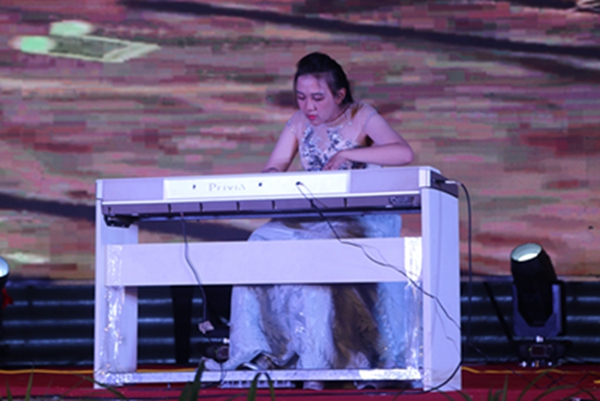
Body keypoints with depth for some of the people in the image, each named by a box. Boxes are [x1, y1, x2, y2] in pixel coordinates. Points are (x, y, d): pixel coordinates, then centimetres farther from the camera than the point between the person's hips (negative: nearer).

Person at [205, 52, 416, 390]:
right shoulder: (299, 123, 11)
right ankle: (257, 353, -23)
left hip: (363, 221, -5)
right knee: (262, 244, -22)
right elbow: (273, 169, 7)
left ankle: (324, 360, -30)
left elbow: (405, 153, -18)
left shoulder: (361, 117, -4)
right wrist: (273, 176, -18)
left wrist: (349, 154, -23)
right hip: (314, 220, 5)